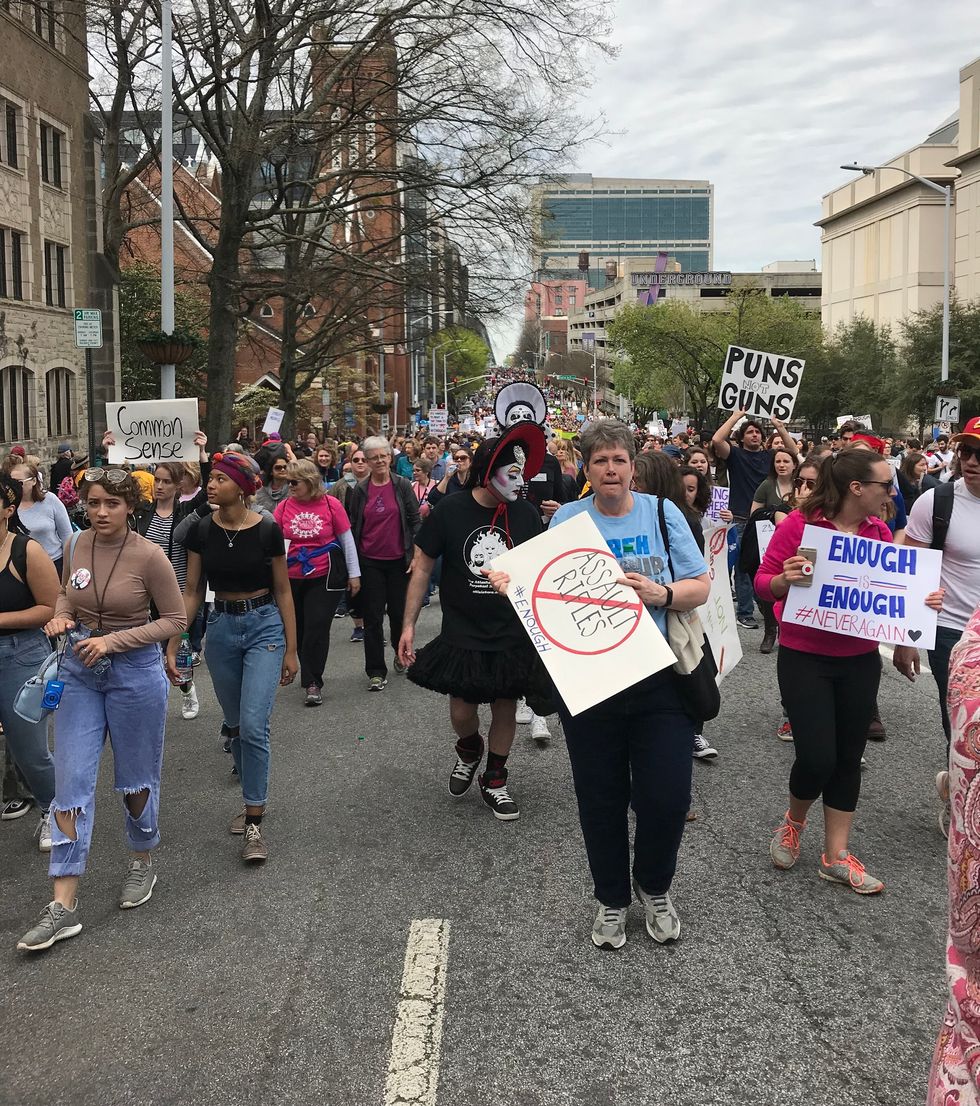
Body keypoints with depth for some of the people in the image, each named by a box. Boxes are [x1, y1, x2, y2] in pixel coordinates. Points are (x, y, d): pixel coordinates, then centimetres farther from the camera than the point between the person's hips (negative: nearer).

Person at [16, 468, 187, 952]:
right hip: (79, 671, 4)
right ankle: (64, 905, 2)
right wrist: (60, 617, -6)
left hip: (135, 671, -4)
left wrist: (114, 640, -19)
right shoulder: (75, 546, -1)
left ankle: (142, 862, 39)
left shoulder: (149, 556, -15)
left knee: (136, 778, 12)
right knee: (71, 781, -2)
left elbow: (174, 619, -10)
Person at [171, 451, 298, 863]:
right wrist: (171, 646, 0)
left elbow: (282, 591, -1)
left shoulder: (267, 531, -10)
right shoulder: (201, 530, -2)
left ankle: (254, 823, -4)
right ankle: (252, 801, 33)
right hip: (221, 628, 4)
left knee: (253, 726, -14)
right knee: (235, 726, 13)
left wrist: (291, 649, -1)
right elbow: (192, 591, 4)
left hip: (264, 626, -4)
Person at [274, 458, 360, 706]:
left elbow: (347, 539, 1)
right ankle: (312, 679, 29)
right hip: (293, 579, 3)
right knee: (299, 630, 11)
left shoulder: (331, 504, -6)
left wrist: (354, 574, 2)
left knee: (316, 628, -9)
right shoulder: (284, 506, 1)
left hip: (325, 577, -3)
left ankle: (312, 683, 1)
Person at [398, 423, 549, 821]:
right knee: (461, 711, 4)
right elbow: (422, 568, -2)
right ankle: (469, 751, 39)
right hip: (461, 636, -1)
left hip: (513, 637, 1)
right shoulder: (449, 511, -10)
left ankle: (494, 780, 30)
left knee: (505, 708, 9)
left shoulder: (526, 514, -5)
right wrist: (408, 625, -5)